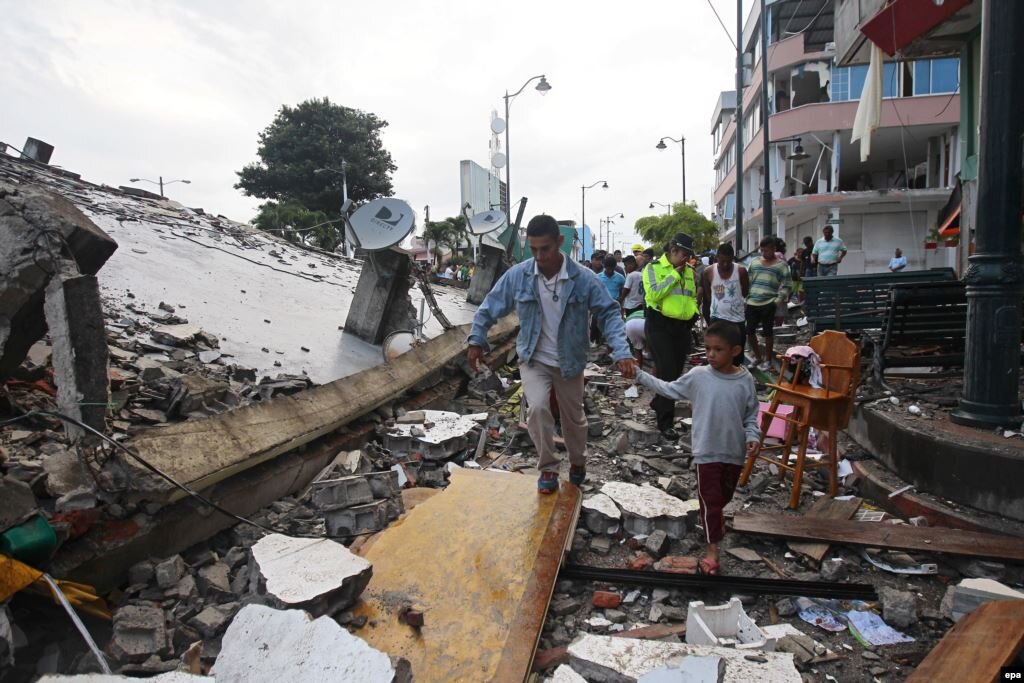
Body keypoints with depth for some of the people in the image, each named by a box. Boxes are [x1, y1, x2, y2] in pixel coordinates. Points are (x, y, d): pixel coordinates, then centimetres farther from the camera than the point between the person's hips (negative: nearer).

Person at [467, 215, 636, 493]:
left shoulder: (583, 279, -18)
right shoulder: (517, 275, -14)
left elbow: (609, 313, -13)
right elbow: (490, 307, -2)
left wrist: (622, 352, -24)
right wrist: (476, 340, -7)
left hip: (569, 362, 0)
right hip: (533, 359, 0)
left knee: (573, 417, 15)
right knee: (537, 408, -23)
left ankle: (578, 462, 46)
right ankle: (548, 468, 1)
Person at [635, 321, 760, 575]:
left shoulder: (746, 380, -7)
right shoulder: (698, 376, -10)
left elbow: (751, 415, 2)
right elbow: (669, 390, 2)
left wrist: (753, 437, -14)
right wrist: (640, 375, -4)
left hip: (735, 451, 3)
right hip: (707, 451, -2)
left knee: (725, 495, 23)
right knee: (709, 499, 1)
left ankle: (709, 518, 52)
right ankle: (712, 549, 9)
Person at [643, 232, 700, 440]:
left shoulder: (689, 271, 13)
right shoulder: (654, 267, -6)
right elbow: (654, 294, -19)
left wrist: (694, 312, 7)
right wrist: (674, 274, -16)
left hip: (683, 326, 7)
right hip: (660, 325, -7)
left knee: (676, 372, 14)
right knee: (667, 373, -11)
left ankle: (659, 403, 38)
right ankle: (665, 423, -4)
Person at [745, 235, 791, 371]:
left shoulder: (781, 265, 0)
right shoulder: (754, 261, 11)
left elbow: (785, 286, -2)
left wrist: (779, 303, -12)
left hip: (769, 304, -4)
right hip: (752, 303, 4)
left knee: (767, 332, 4)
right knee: (749, 331, 7)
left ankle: (767, 360, 18)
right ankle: (757, 356, 26)